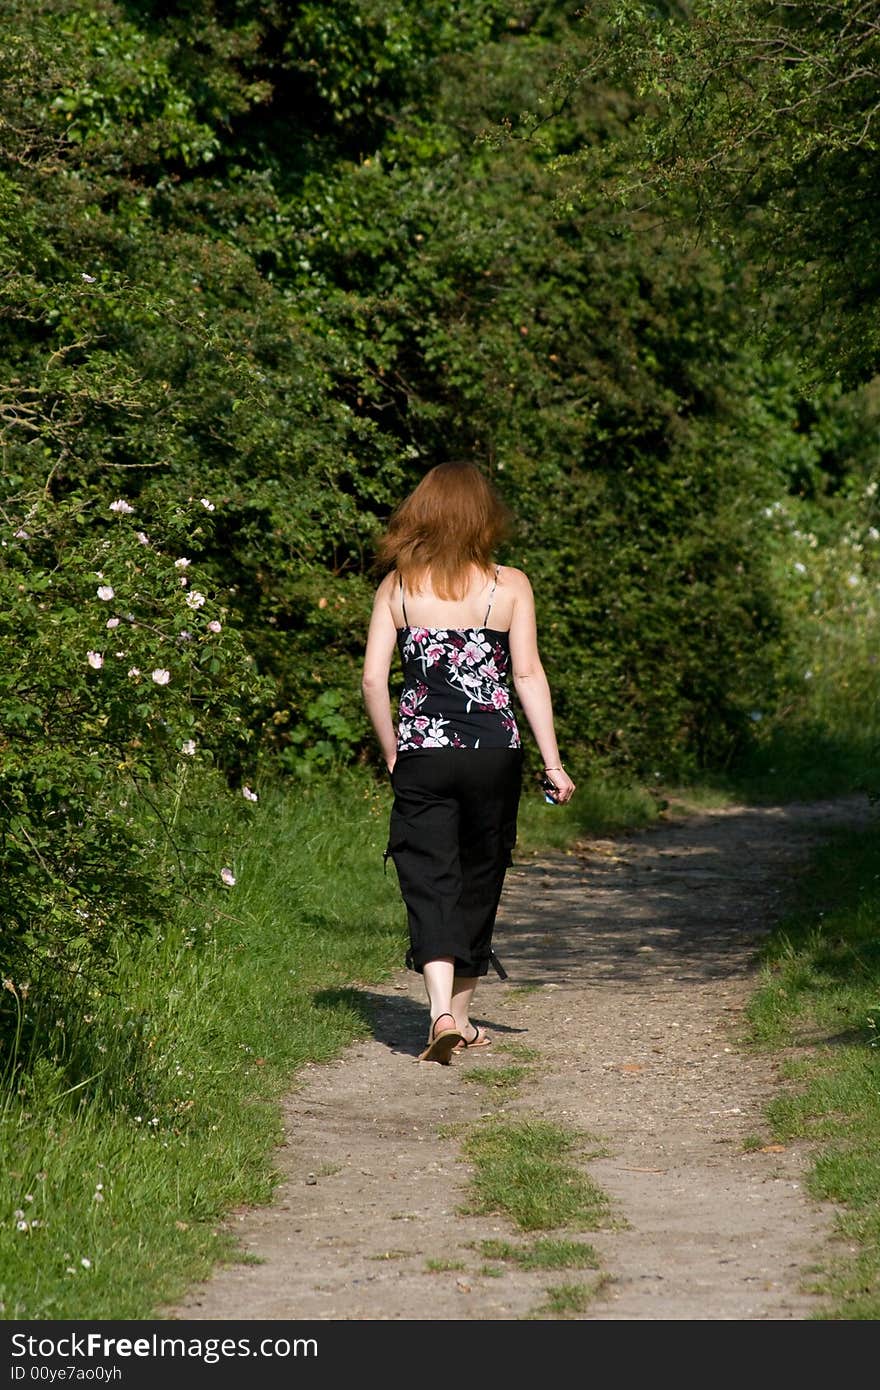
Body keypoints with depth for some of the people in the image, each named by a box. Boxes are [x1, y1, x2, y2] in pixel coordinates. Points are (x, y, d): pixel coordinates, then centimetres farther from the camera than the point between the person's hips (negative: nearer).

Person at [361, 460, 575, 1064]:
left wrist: (393, 753, 11)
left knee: (430, 883, -1)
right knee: (479, 882, 14)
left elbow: (373, 678, -2)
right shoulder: (510, 585, -2)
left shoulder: (397, 587, 1)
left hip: (420, 757, 0)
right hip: (494, 754, 0)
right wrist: (553, 762, -2)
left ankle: (442, 1010, -20)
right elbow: (528, 674, -5)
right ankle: (462, 1015, 25)